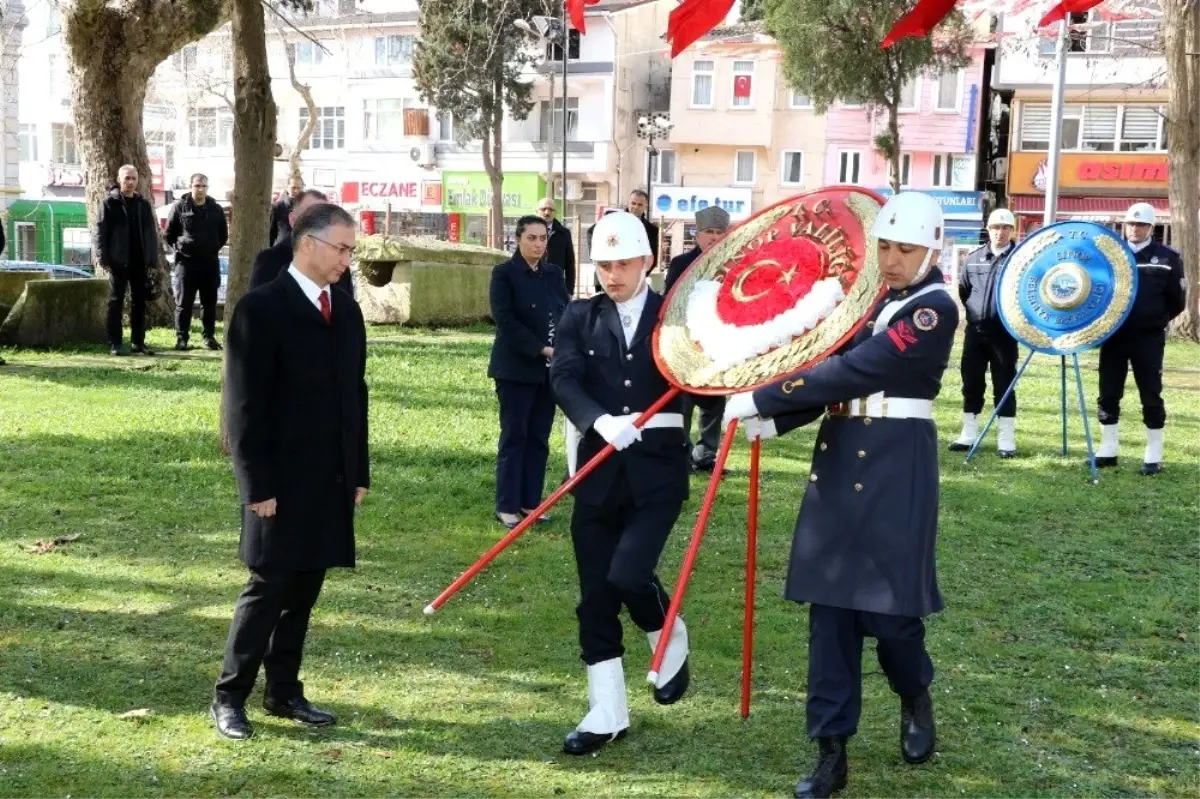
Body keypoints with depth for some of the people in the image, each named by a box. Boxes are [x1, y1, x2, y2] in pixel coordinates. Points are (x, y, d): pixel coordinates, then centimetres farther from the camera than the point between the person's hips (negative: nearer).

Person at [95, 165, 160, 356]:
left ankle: (138, 342, 14)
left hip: (140, 262, 4)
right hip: (118, 261, -4)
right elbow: (101, 231, -5)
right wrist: (104, 259, -12)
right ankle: (114, 343, 3)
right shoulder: (110, 203, -1)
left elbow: (151, 233, 12)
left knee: (139, 302, 7)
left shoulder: (143, 204, 11)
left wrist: (152, 260, 5)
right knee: (116, 302, 1)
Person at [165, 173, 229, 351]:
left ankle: (209, 336, 13)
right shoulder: (180, 207, -1)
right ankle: (181, 338, 6)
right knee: (184, 302, 1)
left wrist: (214, 249, 9)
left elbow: (223, 235, 17)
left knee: (209, 302, 6)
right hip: (186, 262, -2)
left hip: (210, 262, 2)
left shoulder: (216, 210, 6)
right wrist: (178, 249, 1)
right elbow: (169, 234, 5)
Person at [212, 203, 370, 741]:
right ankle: (229, 697, 12)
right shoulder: (261, 309, -9)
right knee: (269, 586, -1)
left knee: (304, 590, 11)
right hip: (282, 480, -6)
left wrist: (359, 471, 11)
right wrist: (257, 484, -15)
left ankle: (284, 691, 22)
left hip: (332, 480, 6)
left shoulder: (346, 311, 11)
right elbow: (245, 406, -12)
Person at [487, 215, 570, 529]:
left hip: (550, 369, 5)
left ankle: (530, 501, 16)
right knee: (514, 436, -1)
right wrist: (540, 349, -18)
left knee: (539, 438, 8)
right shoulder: (504, 273, -7)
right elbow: (505, 320, -15)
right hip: (516, 368, -5)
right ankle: (506, 506, 5)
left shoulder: (554, 273, 10)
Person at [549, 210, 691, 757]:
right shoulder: (580, 317, 5)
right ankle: (607, 712, 18)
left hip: (657, 467, -2)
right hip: (598, 468, 3)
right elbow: (564, 378, -9)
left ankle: (671, 642, 18)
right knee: (596, 594, 5)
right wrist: (600, 421, -26)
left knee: (628, 573, -16)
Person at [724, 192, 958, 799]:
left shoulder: (935, 308, -11)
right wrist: (773, 420, -8)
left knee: (887, 608, 0)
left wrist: (761, 398, -21)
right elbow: (831, 372, 10)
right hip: (837, 464, 6)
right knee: (830, 607, 5)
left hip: (897, 469, -6)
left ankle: (915, 697, 34)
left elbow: (853, 372, -20)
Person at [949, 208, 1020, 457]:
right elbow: (963, 289, 19)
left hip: (1004, 331, -4)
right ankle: (969, 433, 17)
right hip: (975, 329, 4)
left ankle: (1006, 438, 6)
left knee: (1004, 385, 1)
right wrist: (975, 310, 12)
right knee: (971, 383, 8)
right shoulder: (974, 258, 10)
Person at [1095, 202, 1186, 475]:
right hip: (1113, 336, 3)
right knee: (1108, 395, 7)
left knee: (1151, 396, 2)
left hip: (1148, 338, -3)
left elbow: (1177, 301, 4)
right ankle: (1108, 451, 17)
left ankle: (1154, 456, 9)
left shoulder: (1167, 258, -1)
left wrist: (1156, 319, 3)